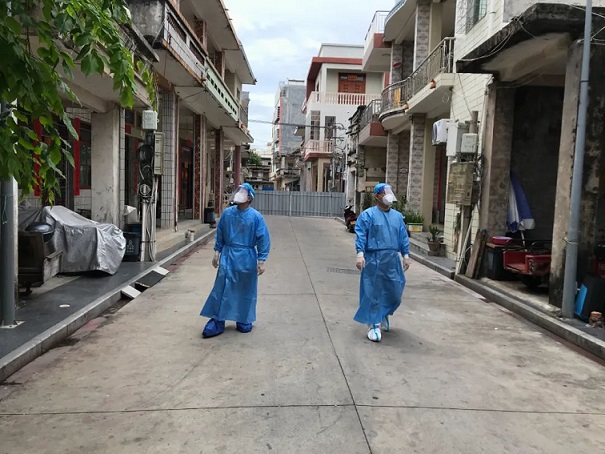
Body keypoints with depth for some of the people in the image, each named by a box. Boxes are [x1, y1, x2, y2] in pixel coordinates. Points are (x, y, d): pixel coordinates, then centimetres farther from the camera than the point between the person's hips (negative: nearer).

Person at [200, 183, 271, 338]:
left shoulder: (256, 217, -8)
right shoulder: (227, 213, 0)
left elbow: (263, 240, -6)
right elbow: (220, 234, 10)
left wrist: (261, 261, -8)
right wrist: (217, 252, 8)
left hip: (247, 259, -2)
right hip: (228, 257, 2)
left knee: (245, 291, 9)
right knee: (222, 289, 0)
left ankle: (243, 321, 26)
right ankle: (217, 321, 10)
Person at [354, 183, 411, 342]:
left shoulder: (398, 216, 14)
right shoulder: (368, 215, -3)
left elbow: (403, 237, 15)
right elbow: (361, 235, -10)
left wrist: (406, 254, 8)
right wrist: (360, 253, -21)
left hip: (392, 260, 5)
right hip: (374, 259, -5)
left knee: (394, 292, 11)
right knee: (373, 293, -1)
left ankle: (383, 315, 38)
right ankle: (374, 325, 9)